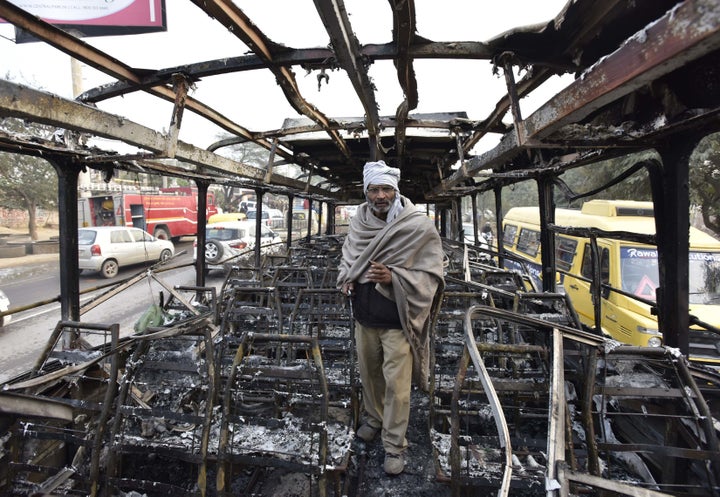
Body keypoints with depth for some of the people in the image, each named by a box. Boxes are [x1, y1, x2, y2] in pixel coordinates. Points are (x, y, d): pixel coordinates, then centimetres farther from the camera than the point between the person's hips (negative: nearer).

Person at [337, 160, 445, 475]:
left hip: (397, 322, -4)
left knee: (396, 385, 5)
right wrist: (346, 278, -5)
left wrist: (392, 277, -27)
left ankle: (394, 445, 26)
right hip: (365, 318, 5)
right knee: (368, 374, 21)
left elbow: (431, 275, -14)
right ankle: (375, 419, 47)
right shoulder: (359, 223, -2)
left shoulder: (419, 227, -15)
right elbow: (347, 257, 15)